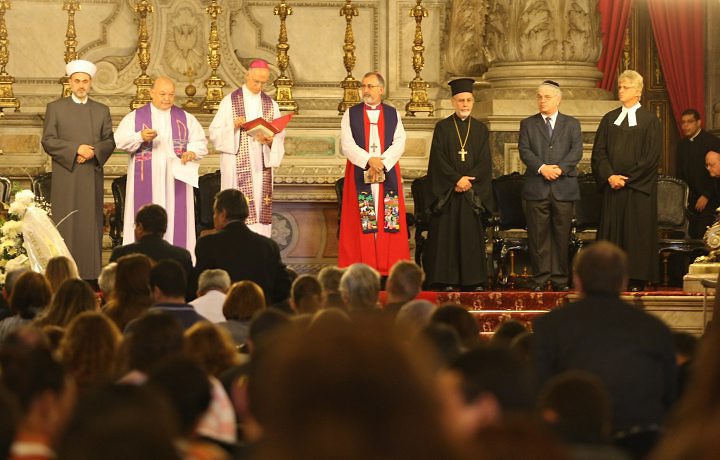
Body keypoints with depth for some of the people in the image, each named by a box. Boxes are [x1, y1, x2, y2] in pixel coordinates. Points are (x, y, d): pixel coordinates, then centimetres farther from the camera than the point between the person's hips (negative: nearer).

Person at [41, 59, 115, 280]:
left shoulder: (102, 111, 14)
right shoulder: (55, 108, 7)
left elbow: (110, 141, 9)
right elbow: (48, 141, -1)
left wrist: (94, 151, -11)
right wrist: (76, 149, -13)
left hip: (93, 177, 2)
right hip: (66, 177, -2)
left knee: (91, 225, 0)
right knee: (67, 226, -5)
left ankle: (91, 274, 1)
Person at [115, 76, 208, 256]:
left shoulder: (186, 118, 11)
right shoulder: (135, 117, 6)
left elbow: (200, 142, 10)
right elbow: (120, 141, -3)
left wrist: (192, 152, -12)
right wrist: (140, 137, -21)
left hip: (175, 179, 2)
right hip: (146, 183, -2)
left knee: (175, 221, -3)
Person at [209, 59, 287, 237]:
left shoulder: (271, 104, 12)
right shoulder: (230, 101, 2)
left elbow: (280, 136, 8)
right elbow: (214, 132, -1)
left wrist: (270, 140, -14)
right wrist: (233, 127, -19)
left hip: (262, 166, 3)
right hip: (237, 167, -3)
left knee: (261, 210, 1)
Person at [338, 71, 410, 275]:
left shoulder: (393, 114, 10)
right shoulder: (351, 114, 8)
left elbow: (399, 143, 0)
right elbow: (347, 144, -3)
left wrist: (381, 162, -15)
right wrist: (369, 160, -16)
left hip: (388, 173, 1)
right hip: (359, 173, -1)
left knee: (388, 218, -4)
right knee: (361, 221, -6)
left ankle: (388, 265, -5)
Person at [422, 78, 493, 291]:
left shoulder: (480, 129, 11)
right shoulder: (442, 128, 5)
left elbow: (485, 162, 3)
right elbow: (438, 160, -4)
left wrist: (468, 180, -11)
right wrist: (457, 179, -14)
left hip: (473, 192, 2)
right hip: (447, 192, -2)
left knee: (472, 234, 0)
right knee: (447, 233, -4)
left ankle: (474, 280, 1)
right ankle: (447, 280, -3)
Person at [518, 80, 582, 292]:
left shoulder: (572, 124, 12)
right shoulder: (528, 124, 12)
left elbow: (577, 151, 0)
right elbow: (524, 151, 0)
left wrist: (560, 168, -16)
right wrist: (542, 168, -15)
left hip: (564, 187, 0)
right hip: (536, 187, 0)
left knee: (562, 236, 2)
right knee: (538, 235, -1)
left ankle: (560, 279, 7)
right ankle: (540, 278, 4)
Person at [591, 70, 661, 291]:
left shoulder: (649, 120, -1)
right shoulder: (609, 119, 12)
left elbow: (652, 156, -7)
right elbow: (598, 152, 7)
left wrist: (627, 178, -12)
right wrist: (609, 175, -9)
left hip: (638, 187, -4)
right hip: (612, 186, 4)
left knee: (637, 231, -3)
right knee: (611, 231, 1)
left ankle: (637, 279, -1)